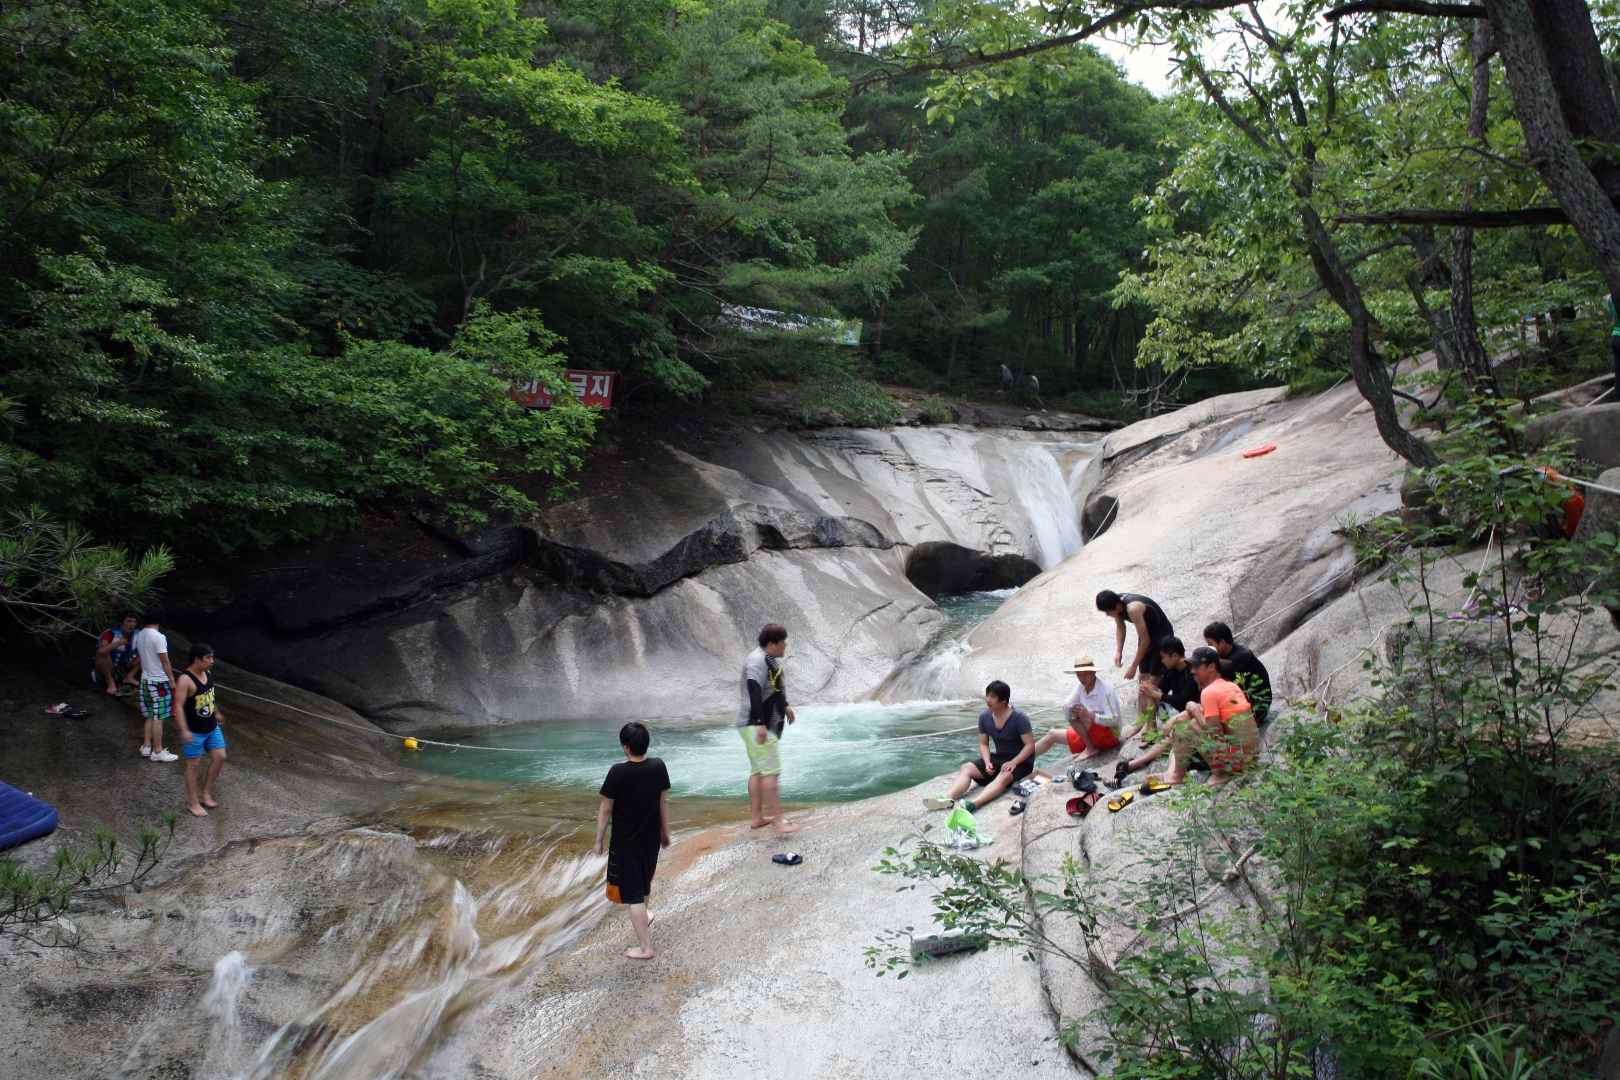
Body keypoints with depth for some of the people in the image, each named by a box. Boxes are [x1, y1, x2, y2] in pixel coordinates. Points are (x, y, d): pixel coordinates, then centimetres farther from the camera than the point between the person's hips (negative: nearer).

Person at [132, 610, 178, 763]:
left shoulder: (138, 636, 3)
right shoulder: (159, 637, -19)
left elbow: (138, 656, 13)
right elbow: (164, 661, -16)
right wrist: (172, 680, -8)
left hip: (145, 680, 7)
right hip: (159, 681, -7)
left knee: (150, 716, 17)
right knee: (158, 718, -1)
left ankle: (146, 747, 20)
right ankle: (157, 752, 4)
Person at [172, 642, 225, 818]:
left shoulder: (207, 673, 1)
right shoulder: (185, 680, -24)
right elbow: (178, 706, -26)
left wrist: (217, 713, 30)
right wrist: (184, 731, -33)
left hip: (212, 727, 8)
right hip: (194, 731, -7)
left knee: (219, 757, 8)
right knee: (193, 765, 4)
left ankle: (206, 793, 24)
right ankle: (193, 802, 17)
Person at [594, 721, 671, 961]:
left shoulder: (618, 773, -23)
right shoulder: (658, 767, -9)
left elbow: (605, 809, -14)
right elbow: (664, 801, 3)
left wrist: (599, 840, -2)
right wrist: (665, 831, 16)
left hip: (625, 840, -5)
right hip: (651, 837, 5)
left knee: (633, 894, 3)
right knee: (645, 881, 29)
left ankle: (645, 947, 6)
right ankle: (643, 919, 53)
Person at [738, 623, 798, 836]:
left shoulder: (770, 659, 13)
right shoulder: (757, 661, -19)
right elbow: (754, 692, -29)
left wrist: (785, 705, 41)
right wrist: (760, 724, -34)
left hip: (766, 725, 11)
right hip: (756, 725, -11)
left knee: (758, 771, 13)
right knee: (771, 771, -12)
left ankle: (757, 817, 19)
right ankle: (777, 820, -14)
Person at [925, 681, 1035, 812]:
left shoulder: (1019, 718, -18)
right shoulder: (984, 717, -3)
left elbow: (1030, 745, -18)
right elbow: (984, 744, 5)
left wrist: (1013, 762, -29)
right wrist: (987, 762, -14)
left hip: (1021, 760, -6)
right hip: (998, 757, 6)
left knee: (1004, 776, -38)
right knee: (966, 768, -17)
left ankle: (974, 804, -60)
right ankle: (949, 800, -42)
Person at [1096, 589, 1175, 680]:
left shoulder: (1133, 609, -36)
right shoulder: (1117, 603, -13)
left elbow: (1145, 640, -31)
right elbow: (1120, 627, 5)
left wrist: (1133, 666, -26)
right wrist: (1118, 651, -8)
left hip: (1162, 636, -8)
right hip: (1147, 634, 8)